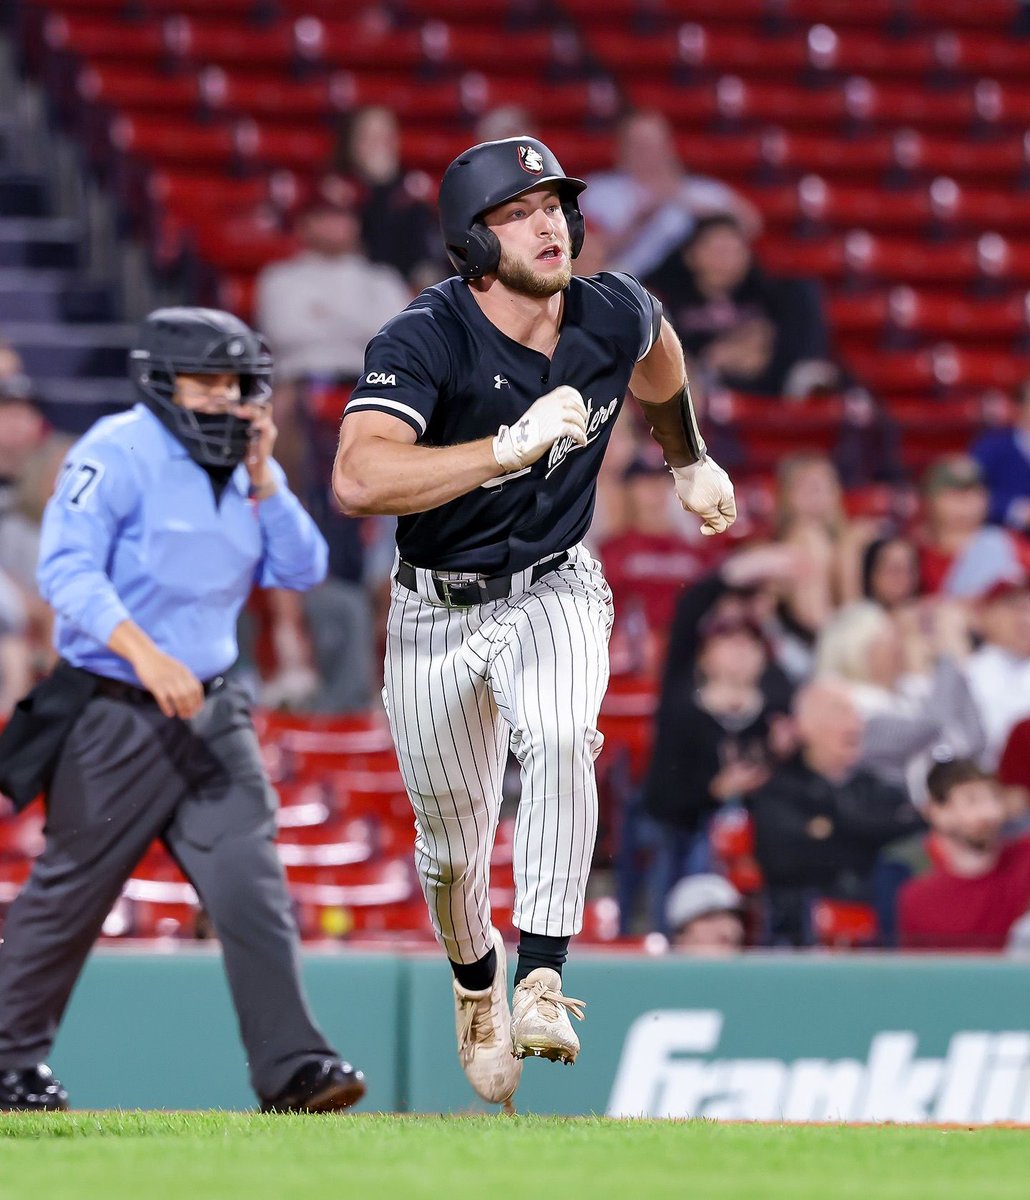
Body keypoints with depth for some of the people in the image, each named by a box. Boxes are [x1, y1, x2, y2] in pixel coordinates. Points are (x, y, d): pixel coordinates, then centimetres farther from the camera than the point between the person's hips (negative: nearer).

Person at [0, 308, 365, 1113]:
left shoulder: (246, 467, 10)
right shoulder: (118, 454, -12)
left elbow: (302, 571, 6)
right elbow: (68, 569, -23)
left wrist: (263, 480, -6)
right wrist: (144, 654, -35)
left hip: (210, 713, 5)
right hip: (114, 714, -5)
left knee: (253, 887, -7)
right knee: (69, 894, 5)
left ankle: (291, 1068, -10)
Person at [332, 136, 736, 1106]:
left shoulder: (613, 315, -10)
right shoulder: (423, 340, -24)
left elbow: (655, 355, 18)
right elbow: (358, 481, -40)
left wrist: (688, 460, 32)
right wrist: (512, 448, -46)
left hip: (555, 593, 1)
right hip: (436, 614, -1)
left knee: (562, 738, -32)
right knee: (453, 850, 12)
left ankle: (541, 980, -30)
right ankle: (475, 986, 45)